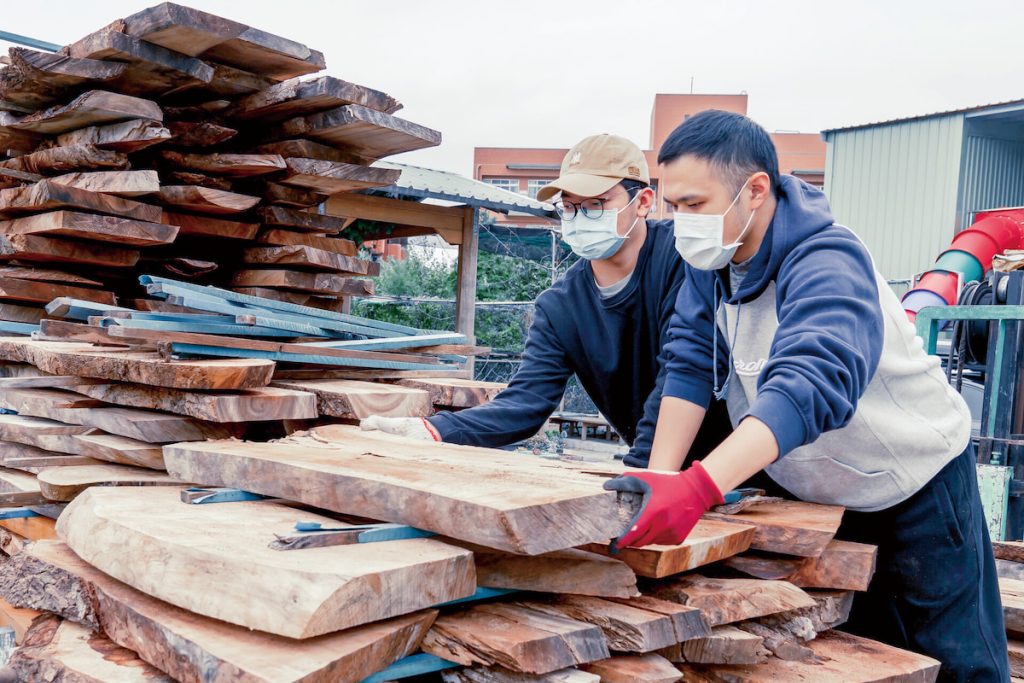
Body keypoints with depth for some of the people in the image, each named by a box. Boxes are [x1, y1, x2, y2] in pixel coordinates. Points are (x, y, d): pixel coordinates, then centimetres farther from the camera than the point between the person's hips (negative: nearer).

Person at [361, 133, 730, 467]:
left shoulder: (682, 255, -17)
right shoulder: (558, 307, -3)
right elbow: (526, 400, -10)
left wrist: (639, 466, -30)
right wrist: (434, 429, -24)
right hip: (653, 462, 3)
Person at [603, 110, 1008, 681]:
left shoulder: (828, 263, -31)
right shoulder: (710, 257, -9)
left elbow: (809, 386, -46)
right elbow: (691, 365, -11)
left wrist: (695, 489, -60)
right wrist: (661, 479, -23)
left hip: (913, 483, -6)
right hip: (813, 493, 6)